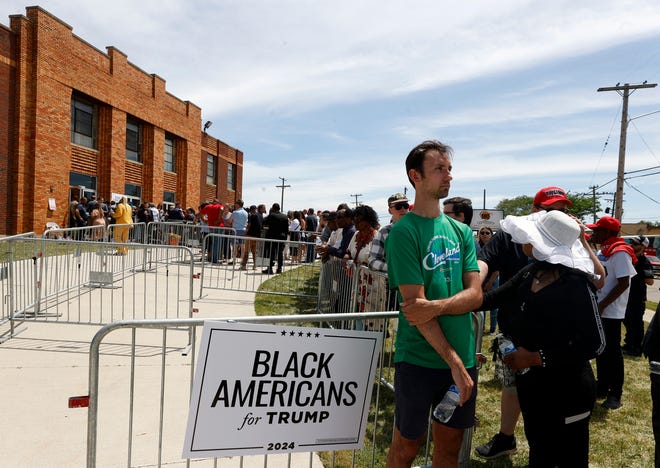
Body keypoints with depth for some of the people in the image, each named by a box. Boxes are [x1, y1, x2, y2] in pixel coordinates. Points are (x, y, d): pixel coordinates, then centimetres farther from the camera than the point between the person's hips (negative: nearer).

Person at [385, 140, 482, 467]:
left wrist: (436, 305, -20)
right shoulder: (404, 232, -12)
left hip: (463, 357, 5)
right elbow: (416, 306, -16)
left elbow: (475, 294, -1)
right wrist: (454, 362, -16)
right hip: (419, 359, -5)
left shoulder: (461, 231, 7)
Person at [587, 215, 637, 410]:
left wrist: (602, 305, -21)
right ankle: (602, 387, 28)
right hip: (598, 310, 9)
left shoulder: (619, 253, -15)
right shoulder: (602, 251, 12)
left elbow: (623, 283, -20)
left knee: (612, 351, 1)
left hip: (611, 312, -9)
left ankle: (615, 394, 12)